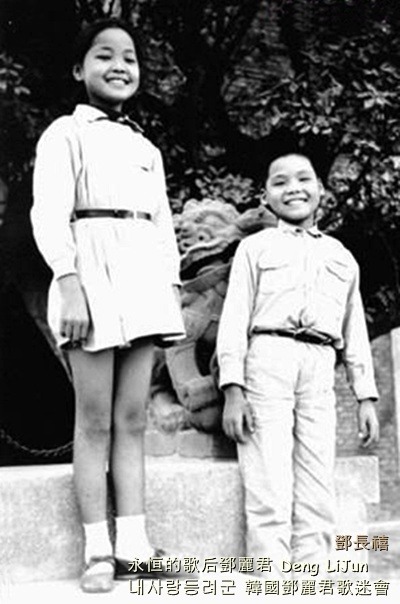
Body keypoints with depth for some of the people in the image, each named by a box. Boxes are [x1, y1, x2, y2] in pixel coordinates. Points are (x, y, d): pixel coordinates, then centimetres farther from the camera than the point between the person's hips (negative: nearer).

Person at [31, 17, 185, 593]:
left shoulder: (147, 149, 23)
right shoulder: (66, 133, 5)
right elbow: (50, 214, -6)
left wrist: (174, 289, 11)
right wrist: (70, 284, -17)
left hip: (144, 283, 6)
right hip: (91, 272, -5)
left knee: (132, 420, 4)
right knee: (95, 421, -3)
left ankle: (133, 543, 8)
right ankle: (98, 552, 2)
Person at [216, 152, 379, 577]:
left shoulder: (342, 258, 24)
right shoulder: (255, 247, 13)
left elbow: (355, 333, 23)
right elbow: (234, 319, 4)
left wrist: (366, 396, 14)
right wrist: (232, 388, -7)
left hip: (321, 370, 3)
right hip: (268, 358, -3)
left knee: (318, 490, 1)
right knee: (270, 484, -7)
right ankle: (273, 575, -3)